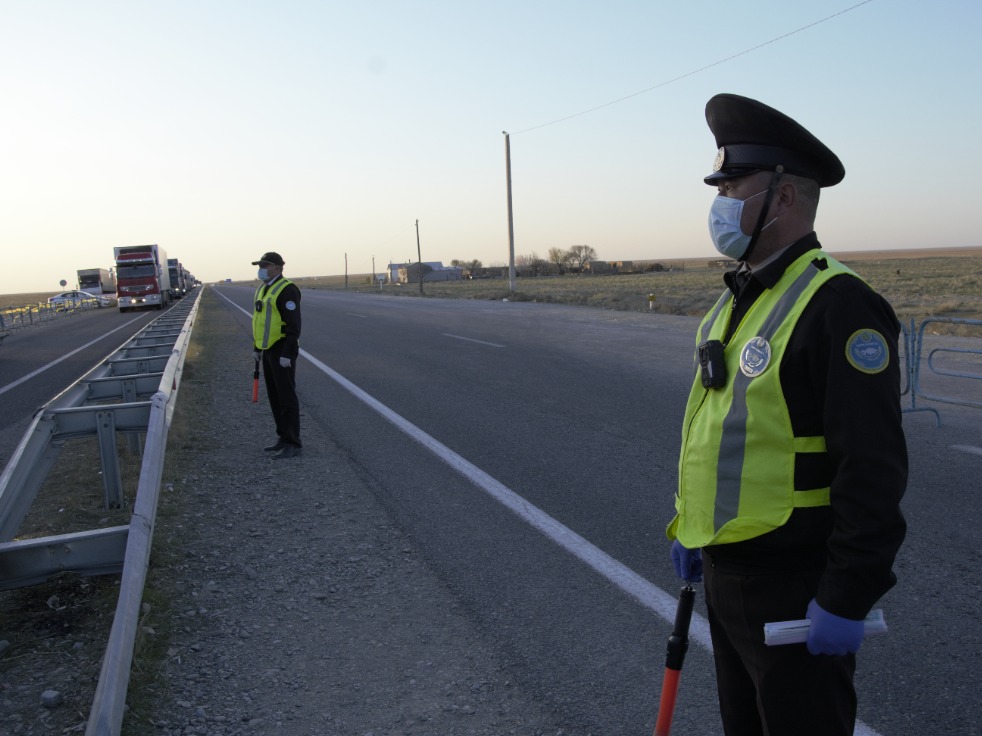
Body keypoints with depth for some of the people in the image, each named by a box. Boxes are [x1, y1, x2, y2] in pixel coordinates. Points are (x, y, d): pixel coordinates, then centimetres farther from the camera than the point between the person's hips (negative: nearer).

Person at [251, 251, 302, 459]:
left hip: (283, 350, -9)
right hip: (269, 350, 10)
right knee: (275, 395, 12)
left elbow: (294, 324, -22)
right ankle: (284, 438, 21)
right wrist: (258, 348, 20)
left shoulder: (287, 290, -17)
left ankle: (293, 444, 0)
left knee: (286, 396, -6)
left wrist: (287, 354, -25)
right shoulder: (263, 290, 13)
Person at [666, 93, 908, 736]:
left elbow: (874, 468, -23)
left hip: (795, 591, -9)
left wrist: (848, 598, -22)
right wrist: (691, 528, 19)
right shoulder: (737, 298, 9)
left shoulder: (838, 304, -20)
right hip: (726, 574, 9)